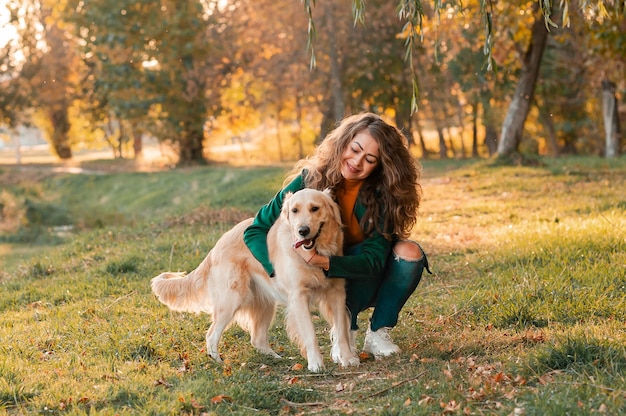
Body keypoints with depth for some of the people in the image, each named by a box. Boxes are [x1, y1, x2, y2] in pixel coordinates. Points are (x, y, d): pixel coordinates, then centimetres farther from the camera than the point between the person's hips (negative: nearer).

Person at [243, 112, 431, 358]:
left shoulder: (382, 193, -19)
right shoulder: (310, 181, -20)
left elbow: (373, 259, -28)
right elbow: (256, 231, -17)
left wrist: (321, 261, -45)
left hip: (370, 278, 2)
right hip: (328, 286, -2)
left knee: (409, 252, -27)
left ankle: (377, 334, -10)